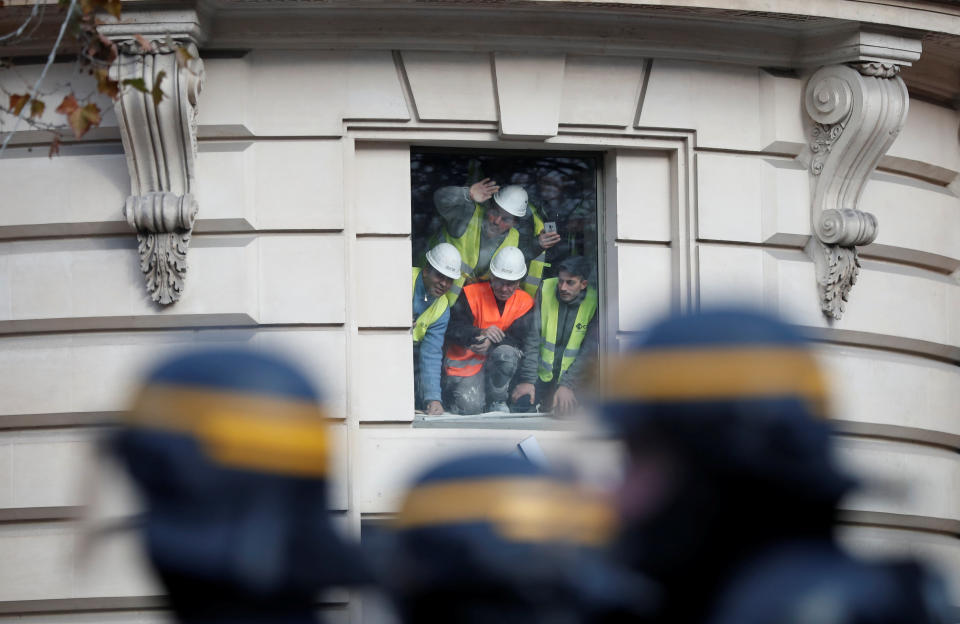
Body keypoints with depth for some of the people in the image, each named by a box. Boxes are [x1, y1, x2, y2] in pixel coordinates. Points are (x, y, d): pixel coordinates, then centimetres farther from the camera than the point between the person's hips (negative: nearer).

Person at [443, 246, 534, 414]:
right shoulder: (472, 294, -8)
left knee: (507, 353, -33)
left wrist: (491, 344, -31)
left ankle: (497, 402, -9)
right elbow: (452, 329, -15)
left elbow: (518, 338, -12)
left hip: (497, 366, 2)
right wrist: (480, 334, -33)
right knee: (470, 406, -26)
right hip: (465, 364, -2)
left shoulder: (524, 302, -2)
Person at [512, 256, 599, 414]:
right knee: (520, 403, -23)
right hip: (541, 375, -1)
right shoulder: (546, 290, -6)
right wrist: (527, 380, -16)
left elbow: (589, 350, -10)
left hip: (571, 377, 1)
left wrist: (567, 386, -20)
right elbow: (532, 339, -9)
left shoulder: (593, 302, -8)